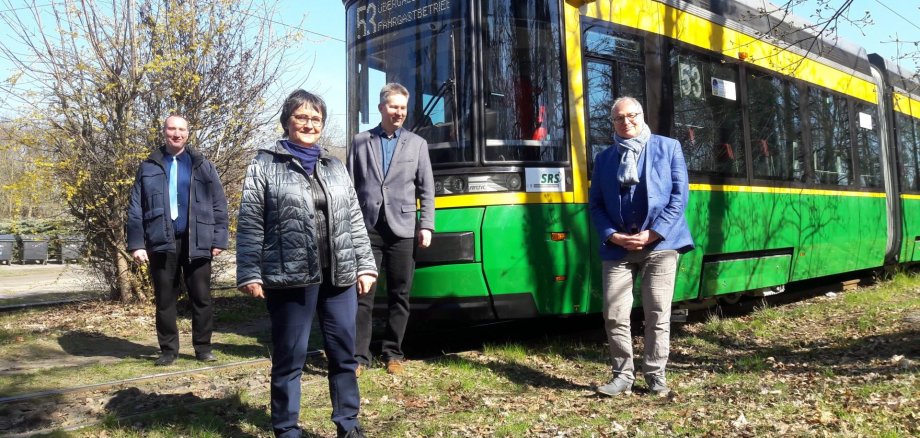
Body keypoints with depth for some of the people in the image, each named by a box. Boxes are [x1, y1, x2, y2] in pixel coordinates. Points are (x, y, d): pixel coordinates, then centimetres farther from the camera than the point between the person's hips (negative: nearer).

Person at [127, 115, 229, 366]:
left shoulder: (203, 166, 7)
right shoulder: (148, 167, 8)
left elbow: (219, 205, 4)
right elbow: (135, 209, 6)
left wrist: (219, 240, -4)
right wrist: (136, 243, -3)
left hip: (196, 242, -1)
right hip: (161, 242, 1)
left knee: (201, 298, 4)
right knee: (164, 299, 8)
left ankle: (203, 347, 15)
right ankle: (168, 349, 18)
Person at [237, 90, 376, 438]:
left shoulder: (335, 167, 15)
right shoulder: (265, 164, 1)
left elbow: (354, 221, 14)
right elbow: (250, 225, -3)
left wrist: (365, 265, 8)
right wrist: (249, 274, -9)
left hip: (339, 277, 4)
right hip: (290, 278, -4)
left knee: (344, 352, 10)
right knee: (290, 357, 4)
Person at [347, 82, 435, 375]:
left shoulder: (417, 144, 10)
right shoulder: (360, 142, 9)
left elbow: (427, 190, 8)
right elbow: (350, 187, 7)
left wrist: (426, 225, -1)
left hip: (402, 230, 1)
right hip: (367, 229, -1)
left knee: (399, 295, 6)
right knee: (362, 295, -1)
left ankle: (393, 353, 17)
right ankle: (359, 356, 6)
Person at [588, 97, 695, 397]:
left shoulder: (668, 148, 6)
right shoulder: (604, 158, 14)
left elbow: (679, 195, -1)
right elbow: (595, 204, 10)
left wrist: (652, 233, -10)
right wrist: (612, 236, -7)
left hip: (659, 244, -2)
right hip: (618, 247, 2)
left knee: (658, 314, 2)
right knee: (614, 315, -2)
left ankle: (656, 375, 14)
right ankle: (623, 375, 11)